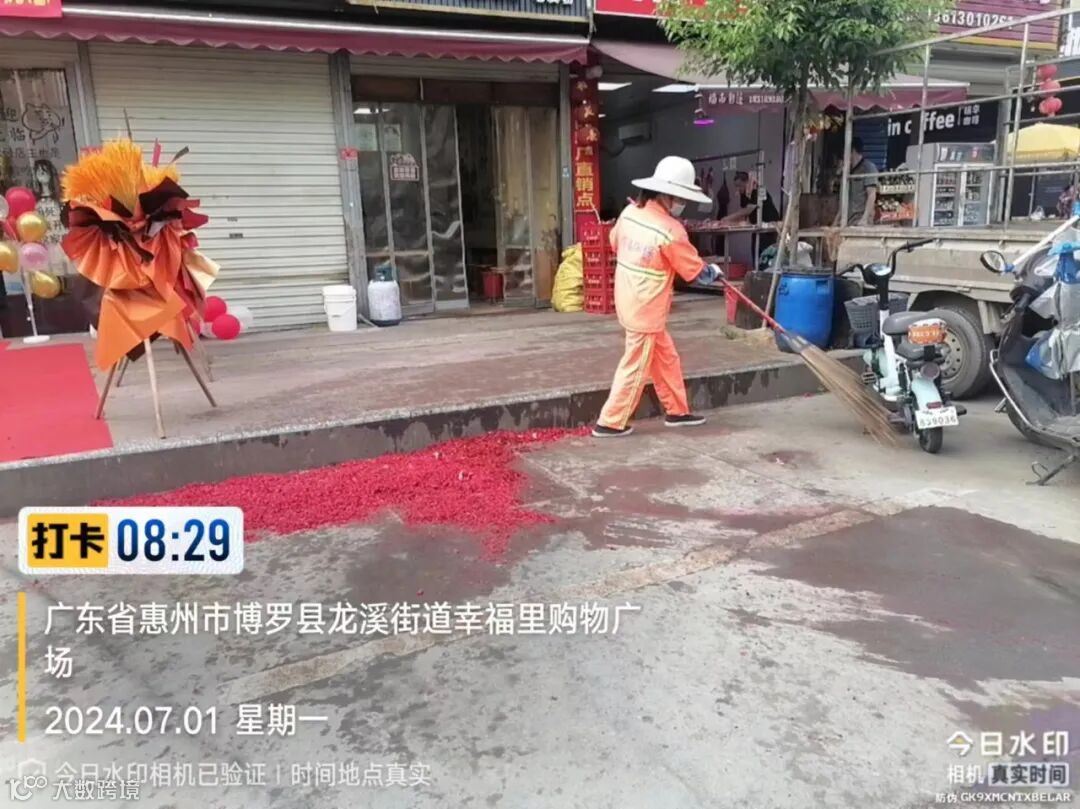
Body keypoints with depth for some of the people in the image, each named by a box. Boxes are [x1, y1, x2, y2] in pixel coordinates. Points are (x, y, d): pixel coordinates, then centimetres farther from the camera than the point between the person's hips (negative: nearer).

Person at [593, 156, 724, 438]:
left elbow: (615, 243, 20)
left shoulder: (630, 212, 1)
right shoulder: (670, 230, -20)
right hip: (647, 309, -9)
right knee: (636, 367, 3)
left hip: (630, 302, 9)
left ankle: (677, 411, 31)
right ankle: (610, 422, 12)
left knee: (666, 359, 19)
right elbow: (695, 271, -10)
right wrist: (714, 272, 11)